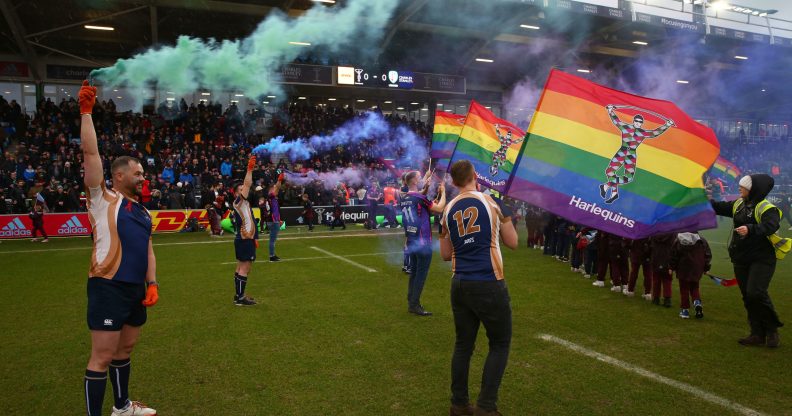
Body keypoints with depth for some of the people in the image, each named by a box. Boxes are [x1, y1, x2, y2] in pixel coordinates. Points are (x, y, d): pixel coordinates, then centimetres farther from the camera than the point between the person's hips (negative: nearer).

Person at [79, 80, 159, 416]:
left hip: (136, 288, 7)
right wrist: (86, 111, -15)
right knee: (102, 357, -2)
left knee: (124, 350, 20)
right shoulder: (103, 199, -3)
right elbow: (90, 153, -11)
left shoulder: (142, 211, 16)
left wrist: (152, 283, 8)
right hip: (108, 287, -7)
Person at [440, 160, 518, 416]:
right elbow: (513, 243, 4)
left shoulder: (448, 210, 8)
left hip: (460, 285, 5)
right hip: (489, 285, -4)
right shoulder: (492, 202, -3)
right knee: (500, 345, 10)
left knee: (463, 345, 15)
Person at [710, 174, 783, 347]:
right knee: (747, 297, 9)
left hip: (761, 259, -8)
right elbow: (719, 207, 20)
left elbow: (771, 226, -31)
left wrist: (750, 229, -45)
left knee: (756, 293, -19)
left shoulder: (766, 208, -14)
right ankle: (758, 334, 17)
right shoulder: (738, 204, 9)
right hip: (741, 260, 8)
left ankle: (772, 329, 2)